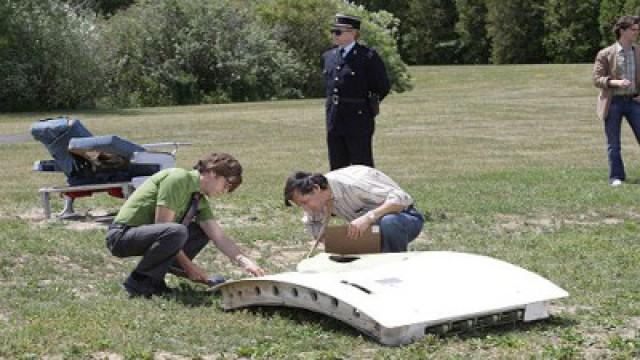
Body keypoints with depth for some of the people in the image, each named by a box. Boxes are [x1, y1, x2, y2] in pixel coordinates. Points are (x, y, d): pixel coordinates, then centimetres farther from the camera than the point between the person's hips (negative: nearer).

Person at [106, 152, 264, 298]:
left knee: (202, 232, 6)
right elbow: (162, 226, -23)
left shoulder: (200, 200, 9)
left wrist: (245, 262, -11)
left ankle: (154, 278, 2)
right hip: (121, 236, -9)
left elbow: (218, 236, 3)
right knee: (176, 232, -34)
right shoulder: (178, 178, -19)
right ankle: (137, 280, -15)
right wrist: (187, 265, -18)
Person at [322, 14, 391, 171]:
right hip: (334, 121, 6)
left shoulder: (368, 56, -9)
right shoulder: (328, 57, 11)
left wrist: (368, 105, 3)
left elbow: (383, 87, -4)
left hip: (358, 120, -6)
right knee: (337, 168, 11)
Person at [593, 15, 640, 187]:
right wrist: (615, 82, -22)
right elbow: (597, 79, -6)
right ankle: (616, 177, 13)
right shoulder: (605, 54, -4)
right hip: (613, 102, -2)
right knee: (613, 144, 3)